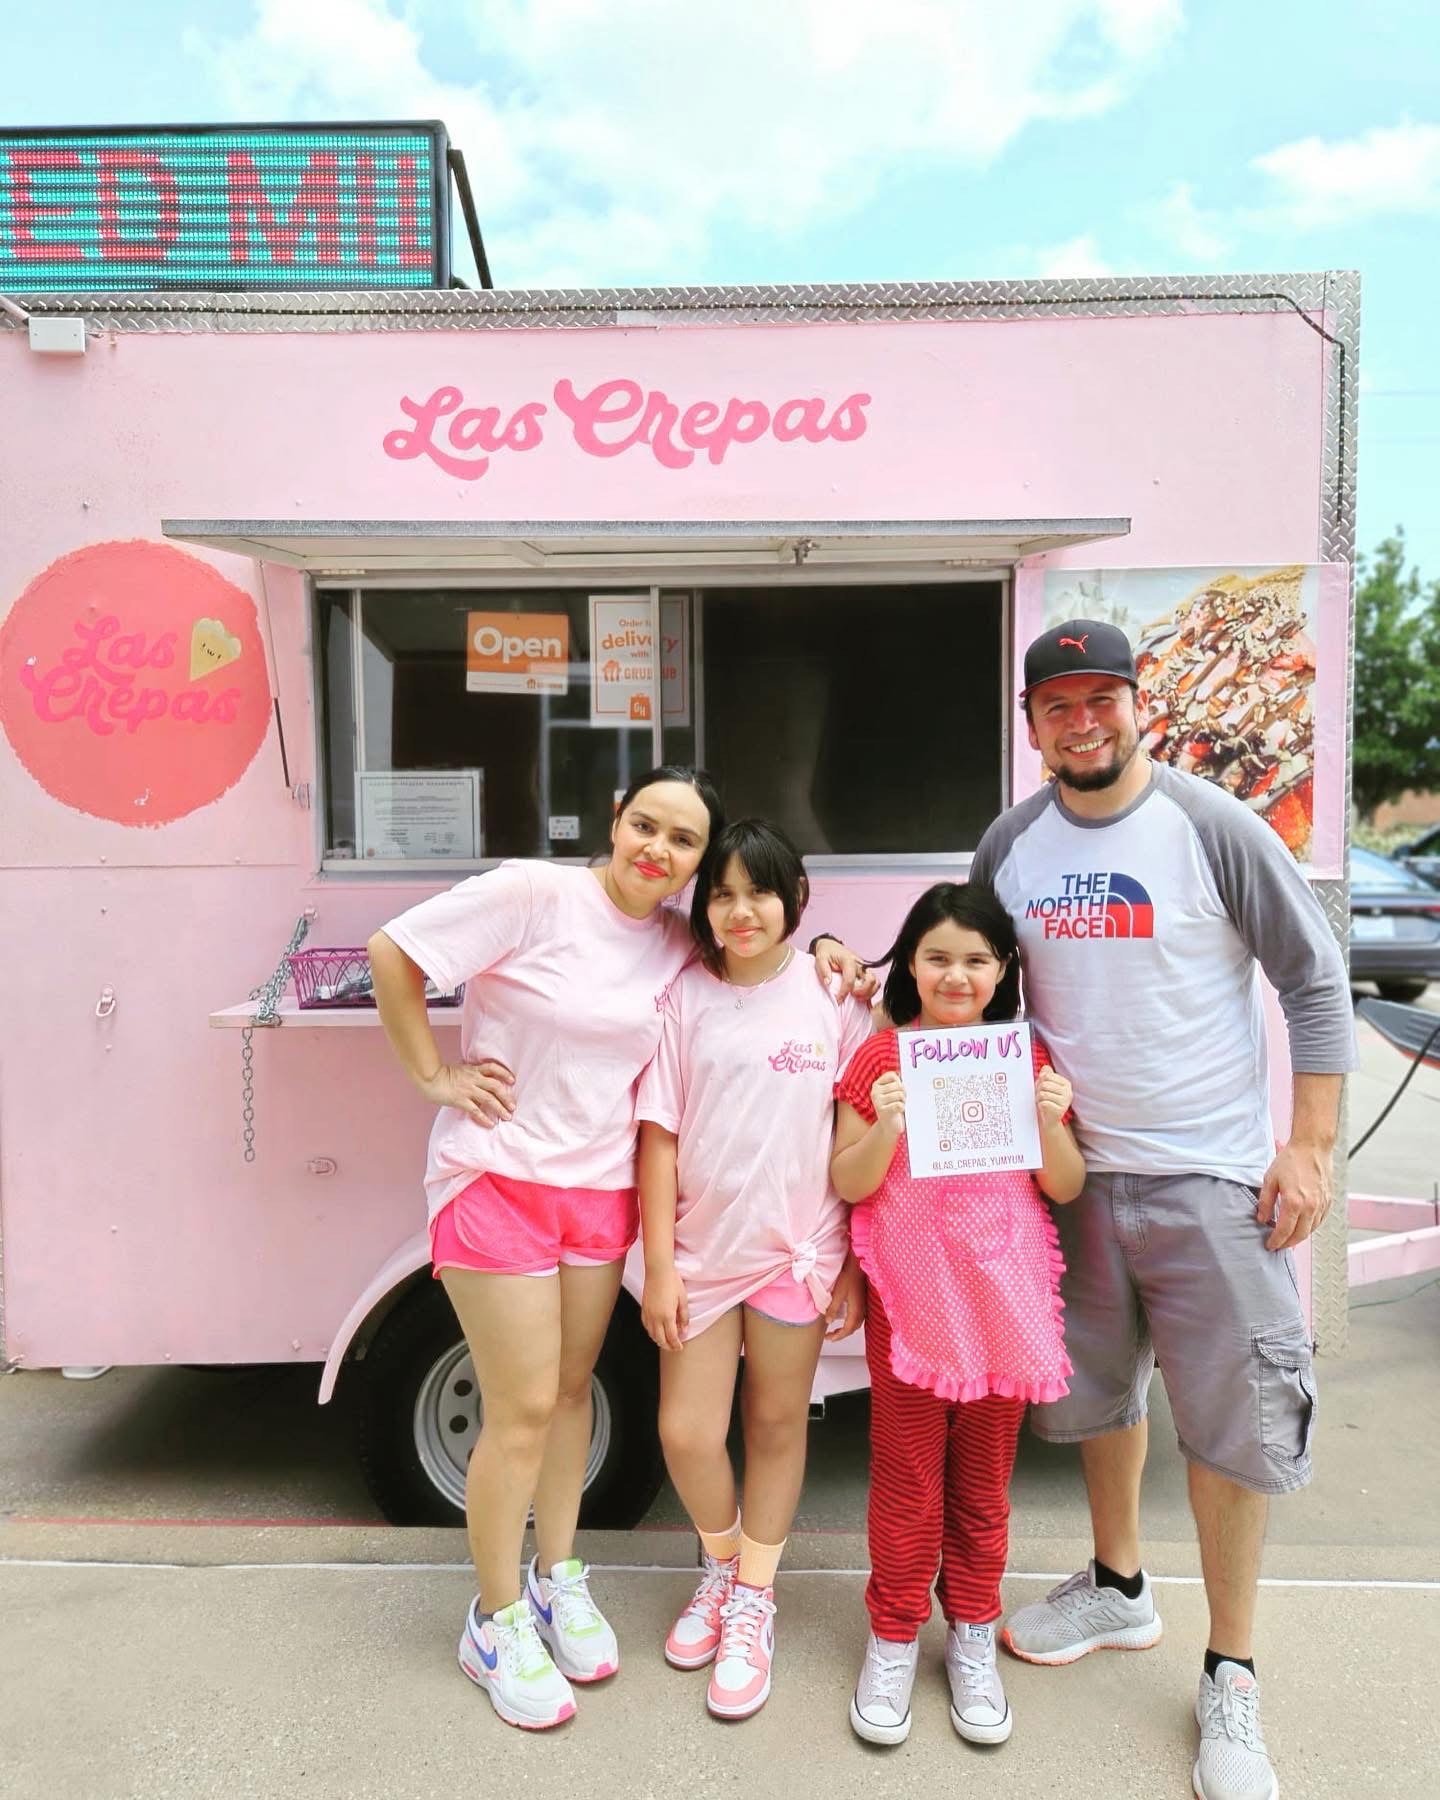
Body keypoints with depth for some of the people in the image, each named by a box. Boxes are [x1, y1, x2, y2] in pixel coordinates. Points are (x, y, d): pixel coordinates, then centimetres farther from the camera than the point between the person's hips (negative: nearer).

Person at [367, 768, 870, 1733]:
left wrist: (815, 957, 0)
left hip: (603, 1189, 5)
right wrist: (435, 1075, -10)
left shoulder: (682, 944, 1)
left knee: (572, 1390, 18)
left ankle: (558, 1577, 39)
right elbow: (392, 952, -11)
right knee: (523, 1409, 2)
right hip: (499, 1175, -5)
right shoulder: (534, 893, -15)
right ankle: (497, 1622, 25)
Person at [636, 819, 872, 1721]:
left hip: (799, 1249, -1)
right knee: (686, 1434, 5)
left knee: (778, 1424, 14)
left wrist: (855, 1265, -2)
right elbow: (659, 1136, -3)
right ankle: (721, 1564, 37)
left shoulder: (834, 996, -5)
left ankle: (753, 1604, 35)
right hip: (702, 1247, 1)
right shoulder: (686, 998, -4)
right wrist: (659, 1263, -5)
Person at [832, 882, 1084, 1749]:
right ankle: (894, 1638, 29)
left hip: (1003, 1297, 2)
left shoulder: (1028, 1058, 1)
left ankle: (973, 1637, 34)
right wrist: (886, 1127, -23)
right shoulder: (881, 1058, -4)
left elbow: (1066, 1189, 3)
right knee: (907, 1477, 8)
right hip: (910, 1300, -1)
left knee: (985, 1478, 15)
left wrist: (1051, 1122, -16)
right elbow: (848, 1185, -5)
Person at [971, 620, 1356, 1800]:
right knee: (1095, 1391, 18)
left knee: (1231, 1422, 4)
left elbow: (1316, 983, -7)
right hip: (1074, 1168, 4)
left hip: (1211, 1179, -4)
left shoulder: (1212, 827, -10)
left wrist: (1312, 1145, -10)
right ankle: (1119, 1591, 42)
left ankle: (1231, 1678, 25)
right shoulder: (1011, 844, 1)